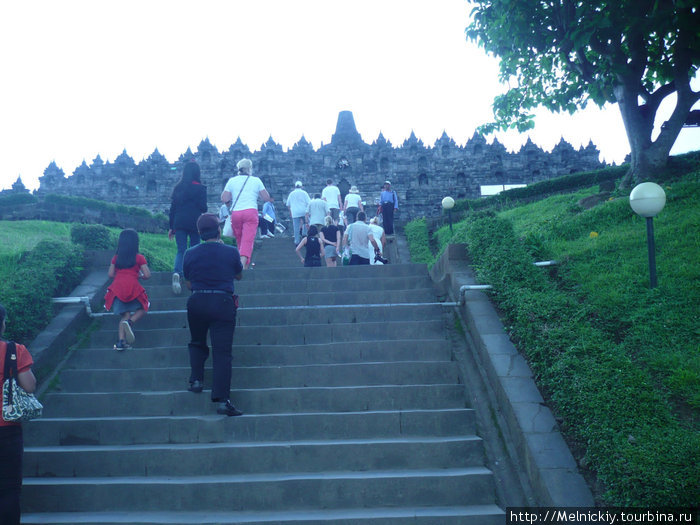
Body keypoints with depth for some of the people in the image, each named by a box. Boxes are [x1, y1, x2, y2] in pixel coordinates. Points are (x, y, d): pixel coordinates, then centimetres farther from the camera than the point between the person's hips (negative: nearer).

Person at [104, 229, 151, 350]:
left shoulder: (116, 258, 14)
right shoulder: (139, 258, 5)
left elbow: (110, 274, 11)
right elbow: (147, 275, 1)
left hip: (117, 288, 3)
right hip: (133, 287, -3)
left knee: (125, 314, 9)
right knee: (142, 309, 15)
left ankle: (121, 341, -7)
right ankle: (130, 322, -16)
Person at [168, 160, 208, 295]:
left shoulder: (178, 188, 8)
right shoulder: (200, 188, -3)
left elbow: (172, 208, 10)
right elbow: (203, 208, -6)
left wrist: (171, 227, 14)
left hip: (179, 223, 3)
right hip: (195, 223, -3)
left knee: (181, 250, 1)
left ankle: (177, 273, -25)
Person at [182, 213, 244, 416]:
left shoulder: (190, 254, 1)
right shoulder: (231, 252, -4)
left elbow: (188, 284, 11)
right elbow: (239, 276, 15)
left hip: (196, 303, 2)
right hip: (223, 304, -2)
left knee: (197, 343, 27)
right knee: (222, 352, -3)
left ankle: (196, 379, 14)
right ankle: (222, 400, -9)